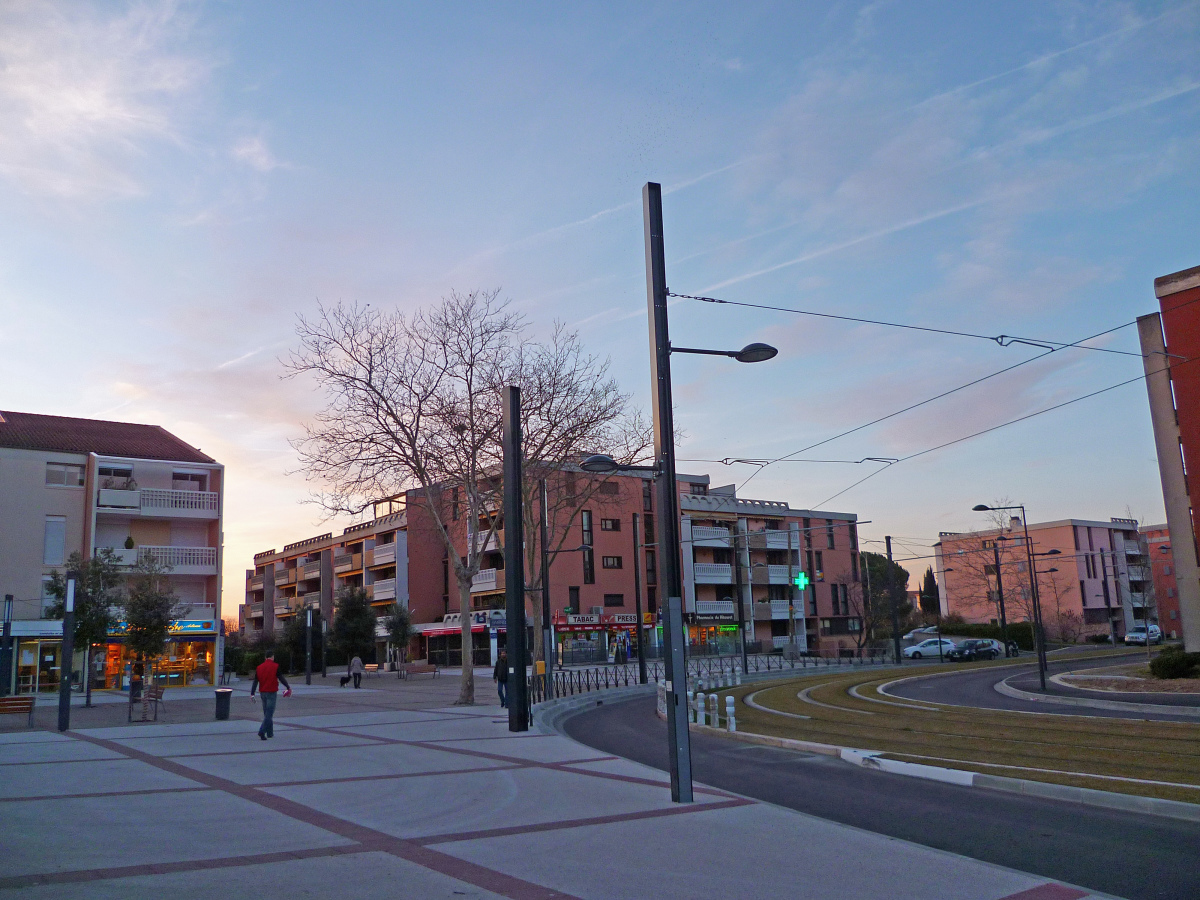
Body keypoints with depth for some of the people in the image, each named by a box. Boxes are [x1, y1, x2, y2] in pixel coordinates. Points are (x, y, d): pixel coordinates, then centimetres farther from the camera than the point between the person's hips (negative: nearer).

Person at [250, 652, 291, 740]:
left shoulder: (259, 667, 8)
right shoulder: (275, 666, -7)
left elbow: (255, 681, 5)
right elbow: (281, 678, -8)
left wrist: (252, 694, 4)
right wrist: (288, 687, 3)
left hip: (263, 692, 5)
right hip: (272, 693, -5)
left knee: (266, 713, 15)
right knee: (269, 714, -6)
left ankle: (270, 733, 20)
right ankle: (262, 731, -20)